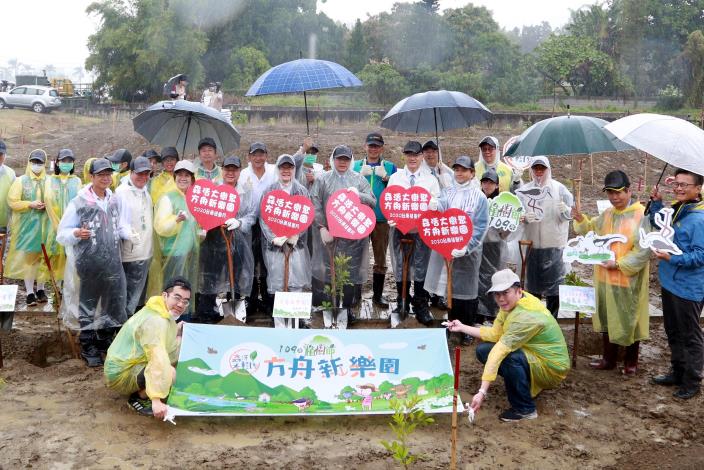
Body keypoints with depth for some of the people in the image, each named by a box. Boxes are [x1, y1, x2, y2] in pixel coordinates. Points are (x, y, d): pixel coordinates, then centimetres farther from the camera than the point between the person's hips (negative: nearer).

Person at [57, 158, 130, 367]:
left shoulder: (114, 201, 7)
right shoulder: (79, 202, -9)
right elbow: (62, 234, -8)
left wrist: (129, 233, -3)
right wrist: (76, 234, -28)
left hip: (113, 263, 5)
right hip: (88, 264, -5)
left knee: (113, 305, 13)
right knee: (88, 306, 8)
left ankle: (105, 343, 32)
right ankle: (89, 350, 21)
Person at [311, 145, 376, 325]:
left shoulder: (359, 179, 11)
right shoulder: (322, 179, 7)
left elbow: (373, 202, 7)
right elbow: (315, 205, -1)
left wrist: (359, 195, -12)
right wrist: (322, 227, -11)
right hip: (329, 234, -1)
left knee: (351, 270, 1)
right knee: (328, 268, -1)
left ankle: (348, 307, 11)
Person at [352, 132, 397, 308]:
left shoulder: (390, 167, 7)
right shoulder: (356, 166, 8)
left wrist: (386, 178, -14)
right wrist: (361, 175, -13)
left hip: (382, 218, 0)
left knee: (380, 259, 7)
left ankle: (378, 294, 17)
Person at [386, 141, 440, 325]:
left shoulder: (430, 179, 8)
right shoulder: (395, 178, 9)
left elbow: (437, 204, 5)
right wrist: (391, 218, -12)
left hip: (422, 229, -1)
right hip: (399, 227, 1)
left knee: (421, 268, 2)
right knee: (400, 267, 8)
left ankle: (421, 306, 12)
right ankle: (402, 303, 22)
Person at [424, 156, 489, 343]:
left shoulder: (479, 197, -2)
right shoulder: (447, 192, 10)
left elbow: (480, 227, -8)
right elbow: (440, 208, -9)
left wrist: (466, 247, -20)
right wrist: (434, 205, -34)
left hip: (468, 251, -3)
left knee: (466, 290, 4)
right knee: (450, 288, 10)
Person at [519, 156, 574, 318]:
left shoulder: (559, 188, 0)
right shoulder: (524, 190, 4)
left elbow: (569, 214, -3)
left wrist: (564, 210, -25)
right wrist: (524, 217, -16)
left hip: (554, 244, -2)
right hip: (531, 243, 2)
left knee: (554, 285, 2)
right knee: (533, 285, 12)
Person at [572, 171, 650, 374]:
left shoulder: (641, 216, -14)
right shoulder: (607, 214, 7)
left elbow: (643, 250, -18)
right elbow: (592, 231, 21)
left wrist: (619, 264, -21)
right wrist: (581, 220, 2)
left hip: (629, 279, -6)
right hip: (605, 277, 6)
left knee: (629, 319, 8)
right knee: (607, 318, 14)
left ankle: (631, 361, 24)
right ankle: (609, 358, 27)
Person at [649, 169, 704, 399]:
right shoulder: (674, 211, 5)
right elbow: (658, 226, 23)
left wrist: (672, 258, -29)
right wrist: (657, 202, 9)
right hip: (669, 283, 8)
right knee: (673, 333, 20)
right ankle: (678, 372, 36)